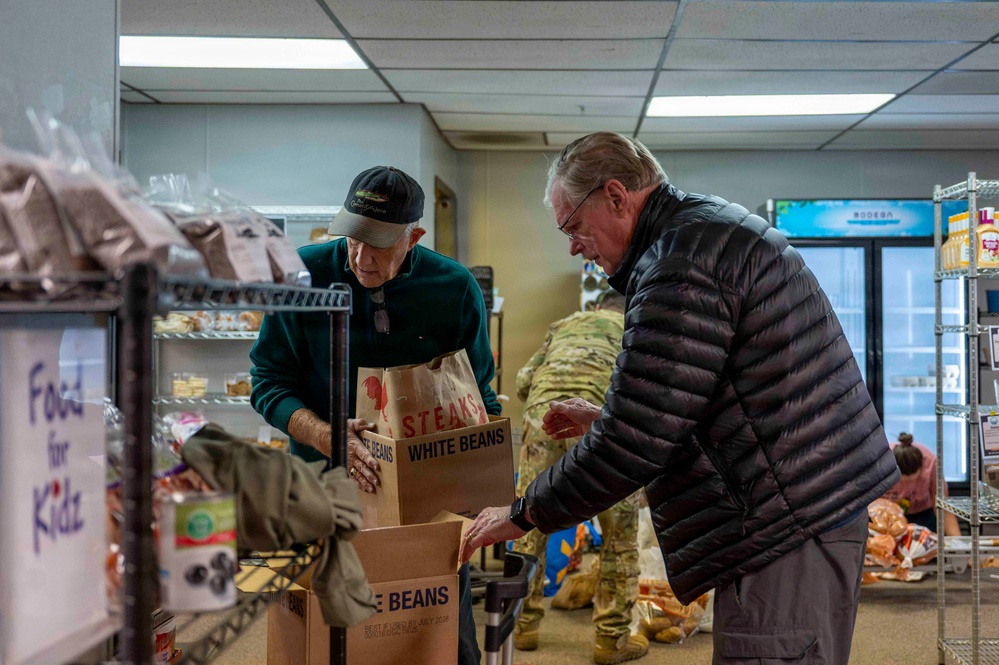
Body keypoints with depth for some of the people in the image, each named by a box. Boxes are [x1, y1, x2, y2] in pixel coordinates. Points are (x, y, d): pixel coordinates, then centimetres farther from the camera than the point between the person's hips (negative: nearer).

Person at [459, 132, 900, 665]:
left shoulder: (680, 263, -17)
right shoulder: (712, 226, 17)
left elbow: (635, 442, -19)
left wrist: (524, 514, -7)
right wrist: (603, 419, 25)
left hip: (790, 523, -11)